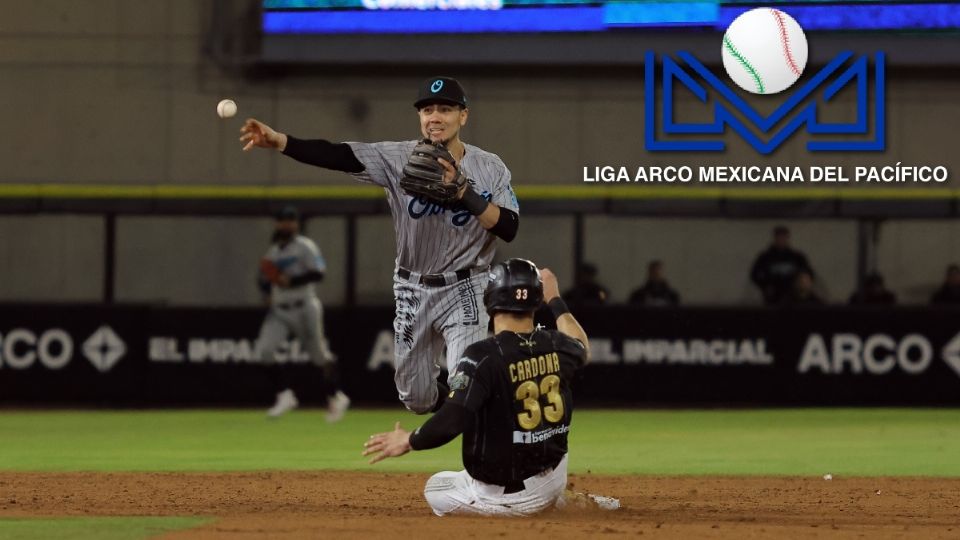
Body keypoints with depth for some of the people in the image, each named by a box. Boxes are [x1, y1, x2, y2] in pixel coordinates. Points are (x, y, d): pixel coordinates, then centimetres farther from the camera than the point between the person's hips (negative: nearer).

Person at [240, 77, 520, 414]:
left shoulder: (489, 168, -6)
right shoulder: (400, 158, -6)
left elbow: (508, 229, -16)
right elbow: (338, 156, -19)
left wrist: (465, 192, -28)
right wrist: (279, 142, -34)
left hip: (464, 293, -3)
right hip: (413, 293, 3)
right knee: (417, 399, 12)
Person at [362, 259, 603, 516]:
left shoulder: (482, 356, -22)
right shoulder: (556, 346, -4)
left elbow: (452, 421, -30)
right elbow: (582, 348, 22)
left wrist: (408, 442, -13)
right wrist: (555, 300, 33)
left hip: (499, 497, -6)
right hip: (553, 483, 6)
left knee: (435, 488, 23)